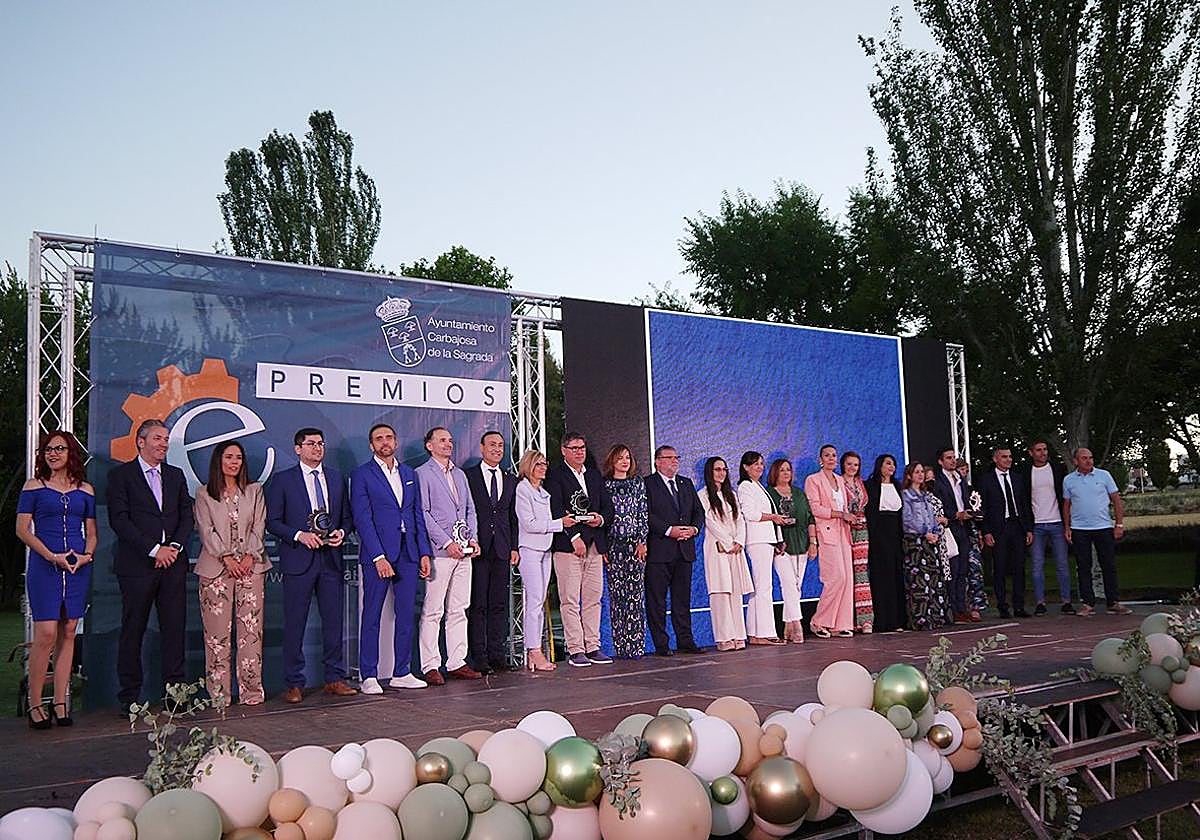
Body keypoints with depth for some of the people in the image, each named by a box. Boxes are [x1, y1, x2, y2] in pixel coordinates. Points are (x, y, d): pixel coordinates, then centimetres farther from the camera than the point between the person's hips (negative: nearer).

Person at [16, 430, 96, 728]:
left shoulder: (85, 490, 12)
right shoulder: (34, 486, 3)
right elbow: (23, 529, -2)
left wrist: (87, 555, -4)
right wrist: (52, 556, -12)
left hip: (79, 566, 3)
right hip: (44, 565, -3)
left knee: (68, 633, 5)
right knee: (46, 634, -9)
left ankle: (60, 703, 11)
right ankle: (35, 704, 3)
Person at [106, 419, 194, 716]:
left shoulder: (176, 475, 17)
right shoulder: (121, 475, 2)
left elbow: (187, 515, 12)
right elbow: (119, 520, -7)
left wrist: (175, 546, -6)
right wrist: (154, 550, -12)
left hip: (173, 563, 4)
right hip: (137, 565, -4)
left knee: (175, 629, 3)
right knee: (133, 631, 2)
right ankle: (129, 697, 10)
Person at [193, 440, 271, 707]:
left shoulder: (254, 491, 14)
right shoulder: (204, 494, 8)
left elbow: (258, 526, 8)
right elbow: (206, 530, -1)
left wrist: (250, 555, -6)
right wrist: (227, 557, -11)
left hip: (250, 566, 2)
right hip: (216, 568, -1)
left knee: (251, 629, -2)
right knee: (217, 630, -2)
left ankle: (251, 690, 3)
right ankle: (218, 693, 2)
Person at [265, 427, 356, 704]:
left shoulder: (336, 478, 14)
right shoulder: (282, 480, 2)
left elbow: (347, 516, 16)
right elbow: (272, 521, -2)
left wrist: (341, 532, -5)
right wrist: (299, 535, -16)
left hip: (331, 558, 4)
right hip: (298, 560, -4)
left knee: (334, 621, 6)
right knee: (295, 624, 1)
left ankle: (335, 679, 16)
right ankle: (294, 684, 9)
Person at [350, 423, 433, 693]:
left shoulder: (410, 474, 15)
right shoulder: (361, 475, -1)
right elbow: (362, 519, -9)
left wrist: (425, 552, 7)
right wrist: (379, 557, -16)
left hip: (408, 554, 5)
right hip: (377, 554, -5)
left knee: (406, 615, 8)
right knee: (372, 616, 1)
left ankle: (401, 673, 16)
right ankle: (368, 677, 7)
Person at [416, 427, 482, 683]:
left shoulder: (460, 475, 20)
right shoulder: (422, 474, -2)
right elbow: (423, 513, -9)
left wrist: (473, 539, 5)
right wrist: (446, 543, -14)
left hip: (463, 551, 7)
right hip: (439, 552, -7)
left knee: (458, 610, 9)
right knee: (432, 612, -5)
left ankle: (457, 663, 14)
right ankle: (430, 666, 0)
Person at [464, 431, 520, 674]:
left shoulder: (510, 480, 15)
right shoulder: (467, 476, 1)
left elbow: (513, 516, 15)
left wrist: (514, 547, 8)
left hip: (502, 549, 4)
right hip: (477, 549, -4)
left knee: (499, 604, 6)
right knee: (477, 604, -2)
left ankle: (497, 655, 12)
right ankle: (478, 657, 3)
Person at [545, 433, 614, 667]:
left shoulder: (595, 475, 19)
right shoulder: (555, 476, -1)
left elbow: (608, 506, 18)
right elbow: (556, 511, -10)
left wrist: (601, 519, -4)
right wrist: (574, 536, -16)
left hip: (594, 545, 6)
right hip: (568, 545, -6)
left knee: (593, 598, 7)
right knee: (570, 600, -4)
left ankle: (592, 647, 13)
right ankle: (575, 650, 0)